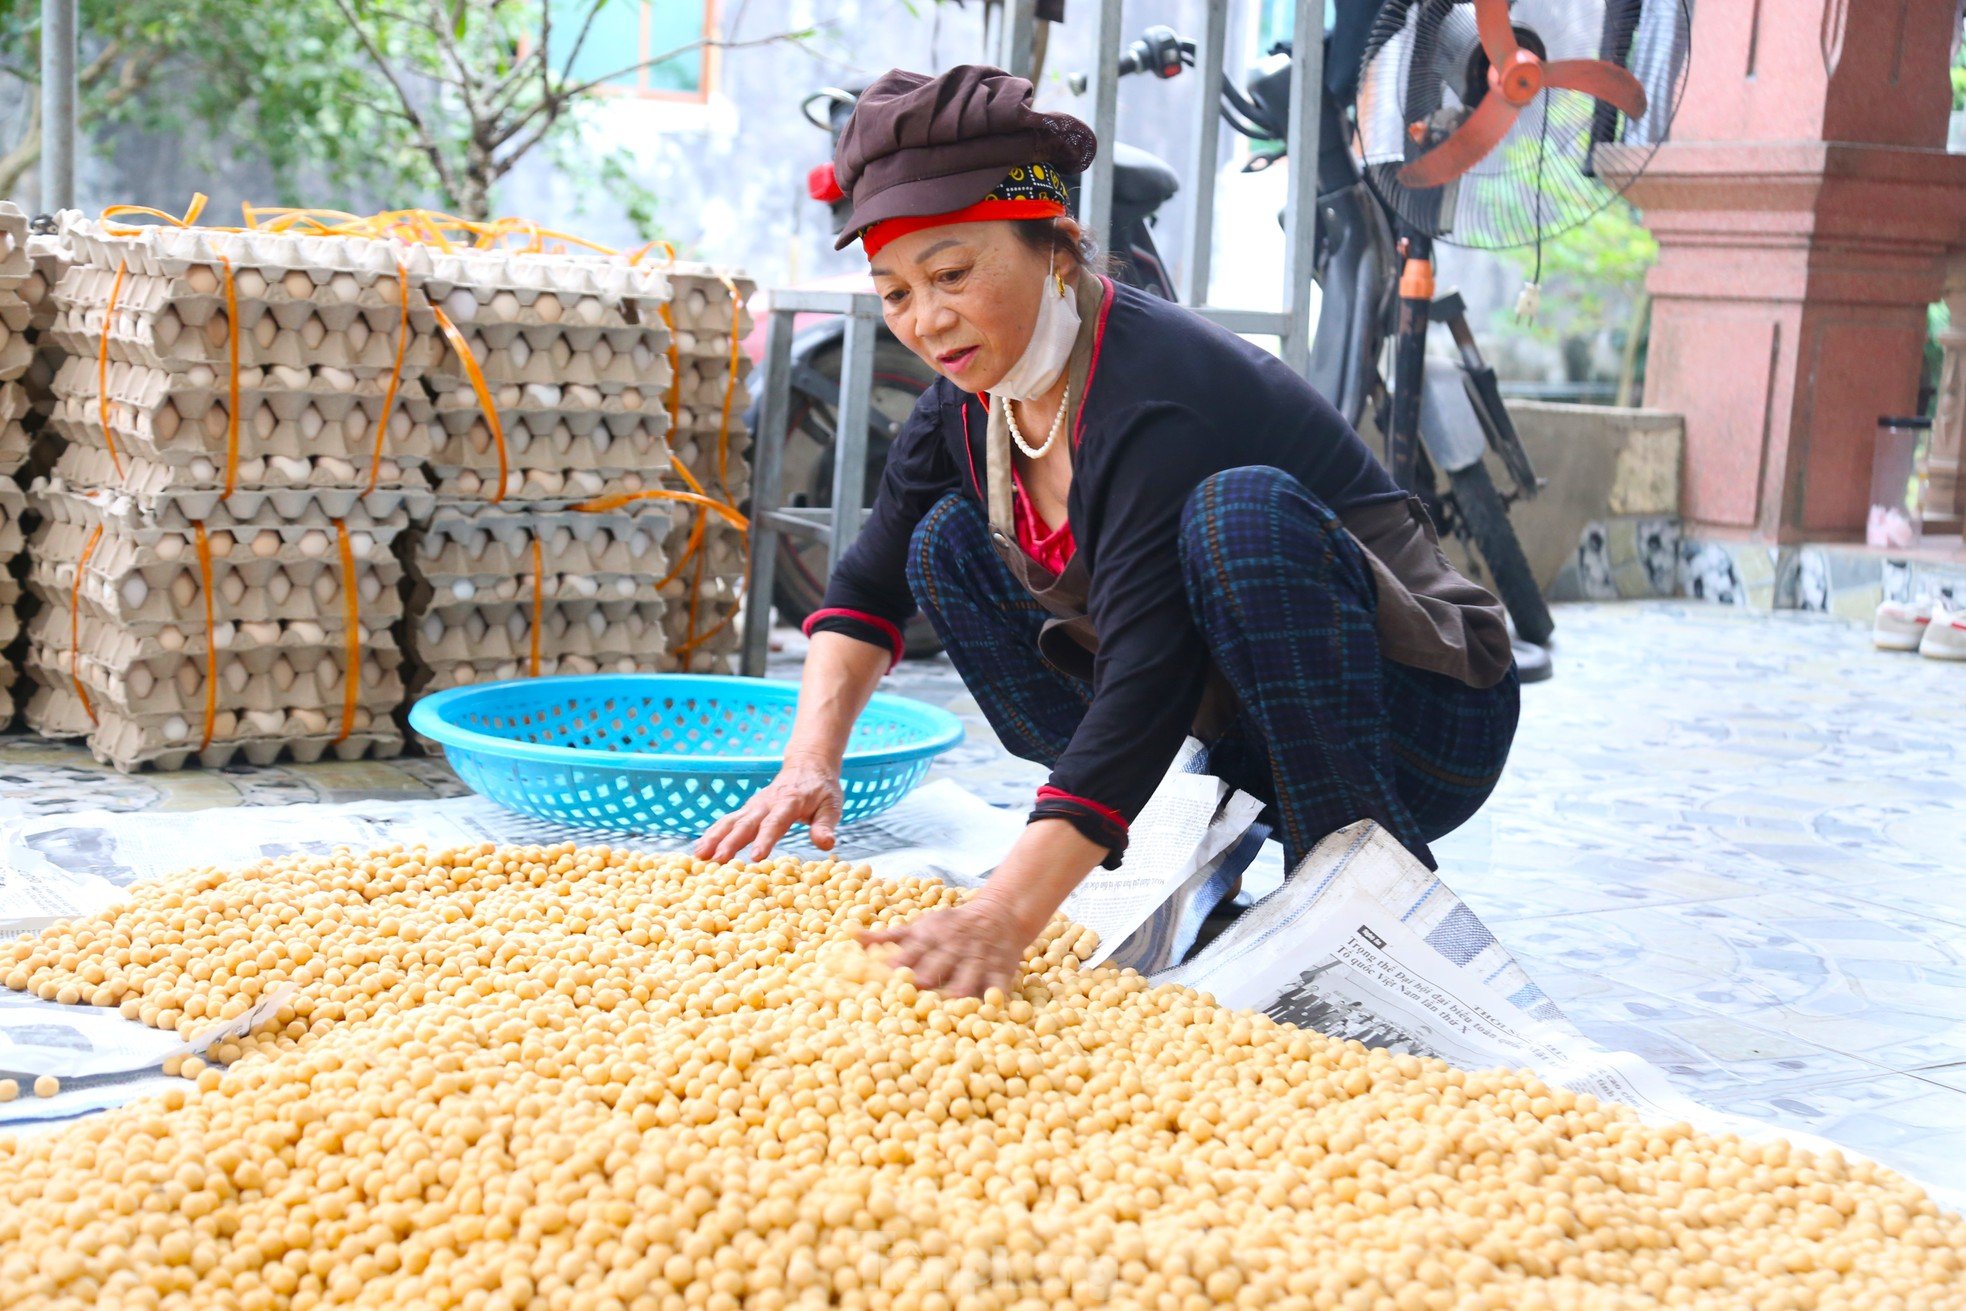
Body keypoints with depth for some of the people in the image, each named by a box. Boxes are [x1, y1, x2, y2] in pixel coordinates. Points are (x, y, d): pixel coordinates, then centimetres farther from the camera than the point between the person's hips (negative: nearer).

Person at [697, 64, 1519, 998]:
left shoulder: (1157, 397, -28)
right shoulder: (967, 405, -3)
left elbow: (1145, 685, -37)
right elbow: (868, 587, 8)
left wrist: (1003, 918, -43)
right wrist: (810, 766, -9)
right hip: (1228, 732, 8)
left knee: (1242, 508, -35)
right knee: (946, 544, 2)